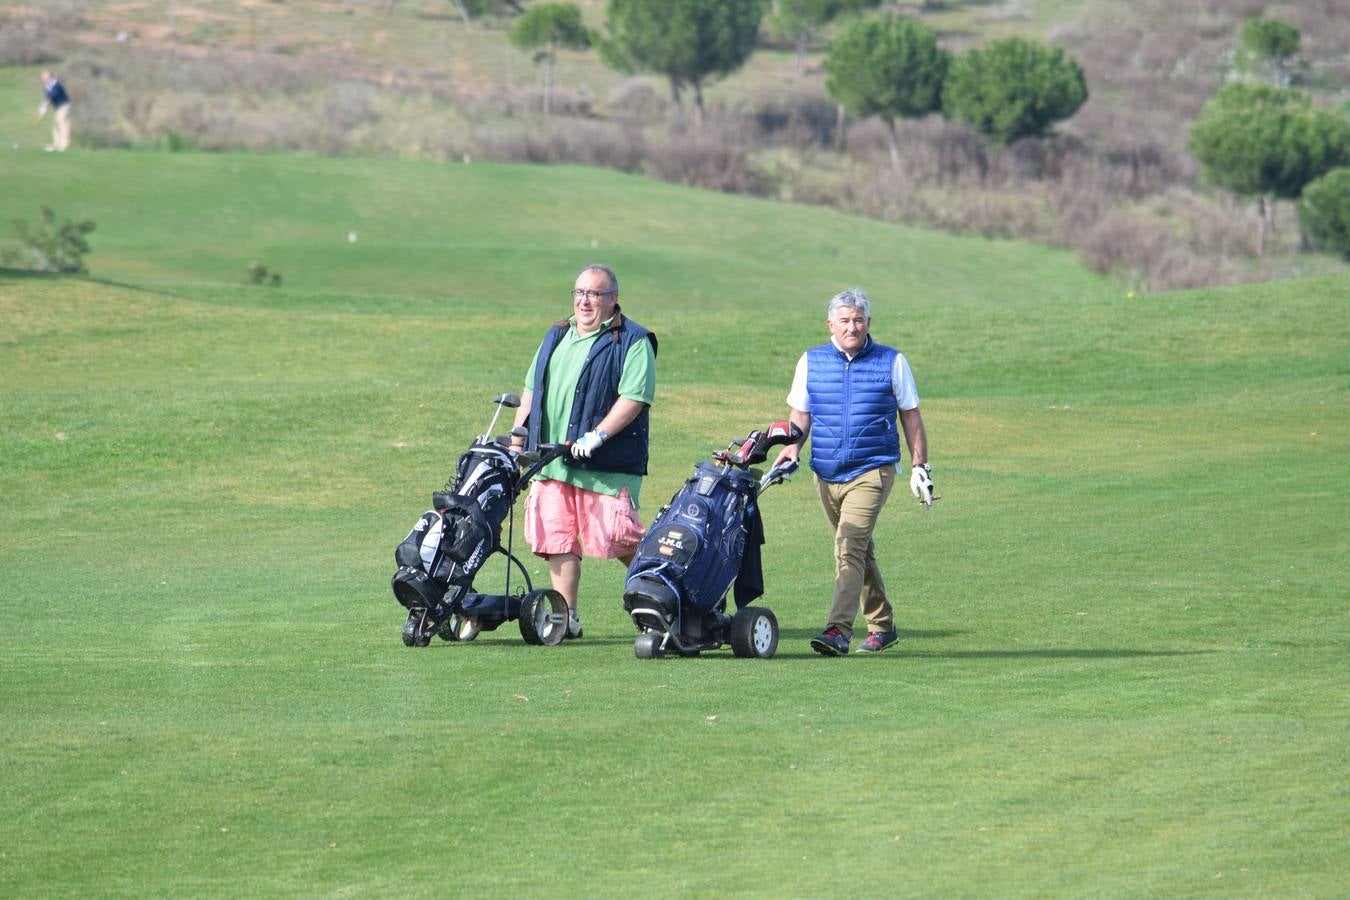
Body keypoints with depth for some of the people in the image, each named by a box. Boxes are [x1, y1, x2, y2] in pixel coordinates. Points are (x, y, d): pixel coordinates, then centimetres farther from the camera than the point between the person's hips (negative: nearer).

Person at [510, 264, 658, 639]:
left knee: (618, 539, -9)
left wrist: (598, 435, -23)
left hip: (607, 466, -6)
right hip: (551, 464, 6)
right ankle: (566, 616, 6)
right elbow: (531, 391, 24)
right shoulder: (556, 337, 19)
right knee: (558, 539, 2)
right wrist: (516, 442, 17)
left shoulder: (632, 342, -3)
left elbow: (635, 397, -14)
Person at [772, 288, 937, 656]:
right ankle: (881, 625, 27)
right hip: (826, 473, 4)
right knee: (859, 551, 14)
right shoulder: (811, 362, 8)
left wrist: (919, 465, 4)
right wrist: (792, 445, -7)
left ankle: (839, 630, -28)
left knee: (850, 546, -19)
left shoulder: (892, 362, 2)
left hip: (872, 472, -4)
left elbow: (911, 417, 8)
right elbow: (799, 414, 12)